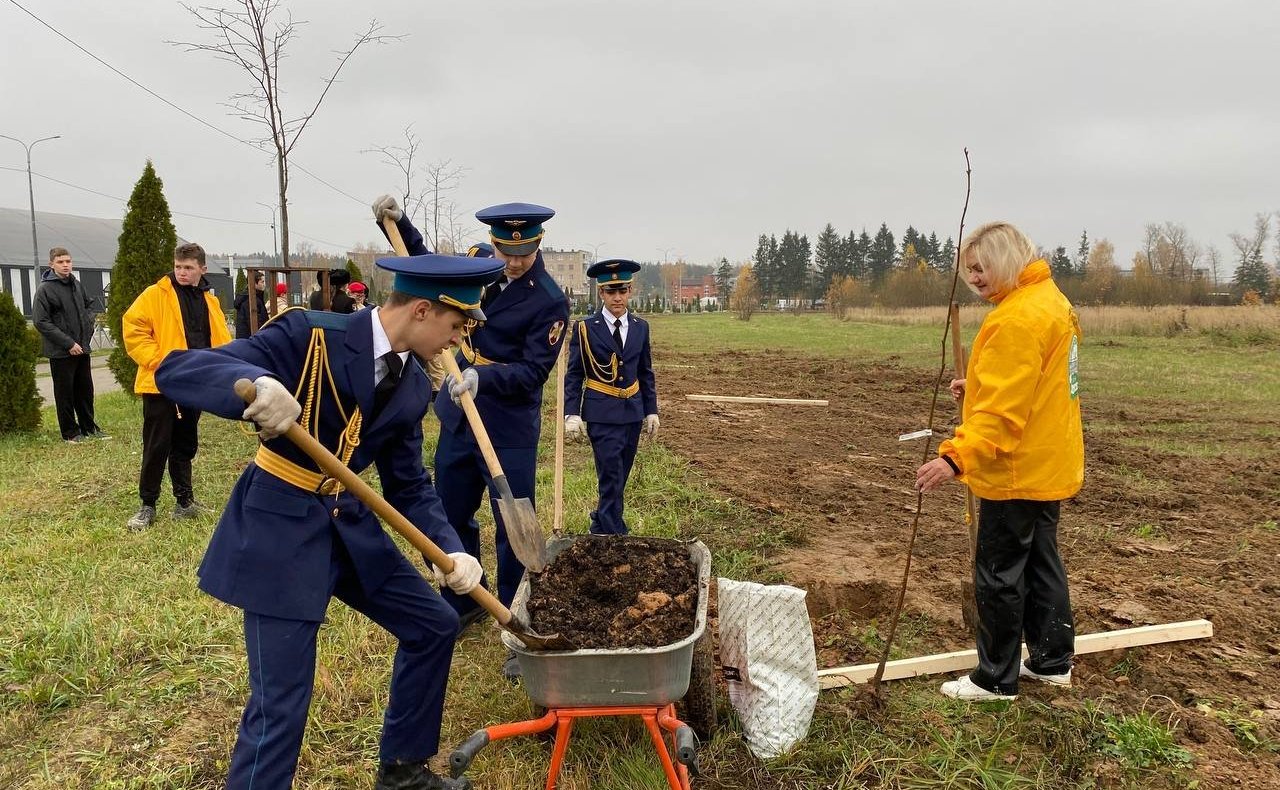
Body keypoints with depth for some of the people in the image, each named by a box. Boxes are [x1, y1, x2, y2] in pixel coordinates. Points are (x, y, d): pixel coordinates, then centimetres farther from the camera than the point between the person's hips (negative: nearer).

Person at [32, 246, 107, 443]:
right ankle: (70, 432, 14)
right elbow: (40, 322, -15)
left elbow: (90, 304, 25)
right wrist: (68, 343, -18)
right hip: (60, 351, -6)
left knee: (85, 389, 14)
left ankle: (89, 427, 26)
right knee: (65, 392, 4)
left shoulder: (76, 284, 7)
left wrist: (88, 322, 6)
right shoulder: (45, 289, -12)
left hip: (81, 347, 6)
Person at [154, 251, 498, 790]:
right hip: (278, 525, -7)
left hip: (348, 522, 7)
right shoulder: (309, 335, -18)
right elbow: (175, 371, -22)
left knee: (434, 627, 13)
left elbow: (410, 485, 6)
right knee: (282, 701, -7)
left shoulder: (414, 387, 2)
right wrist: (257, 383, -44)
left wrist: (449, 549, -10)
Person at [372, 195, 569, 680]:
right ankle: (462, 604, 38)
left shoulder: (550, 301, -14)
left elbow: (533, 371, -18)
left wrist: (482, 377, -33)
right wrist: (398, 223, 9)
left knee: (513, 530, -1)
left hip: (510, 431, -6)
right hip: (457, 420, 7)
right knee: (450, 518, 17)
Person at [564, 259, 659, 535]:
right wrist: (572, 414, -10)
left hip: (632, 412, 5)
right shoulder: (586, 328, -4)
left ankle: (600, 527, 29)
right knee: (611, 478, -7)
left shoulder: (640, 327, 8)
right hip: (602, 414, -4)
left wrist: (651, 411, 11)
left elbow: (646, 374, 13)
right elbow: (574, 375, -3)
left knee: (619, 477, 12)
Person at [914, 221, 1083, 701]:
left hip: (1018, 472, -10)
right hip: (1049, 466, 10)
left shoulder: (1018, 318, -22)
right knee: (1040, 563, 19)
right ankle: (1052, 661, 32)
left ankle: (996, 680, 13)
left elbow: (1002, 408, -30)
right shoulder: (1051, 302, 12)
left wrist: (957, 458, -36)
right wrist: (977, 387, 10)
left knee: (999, 574, 1)